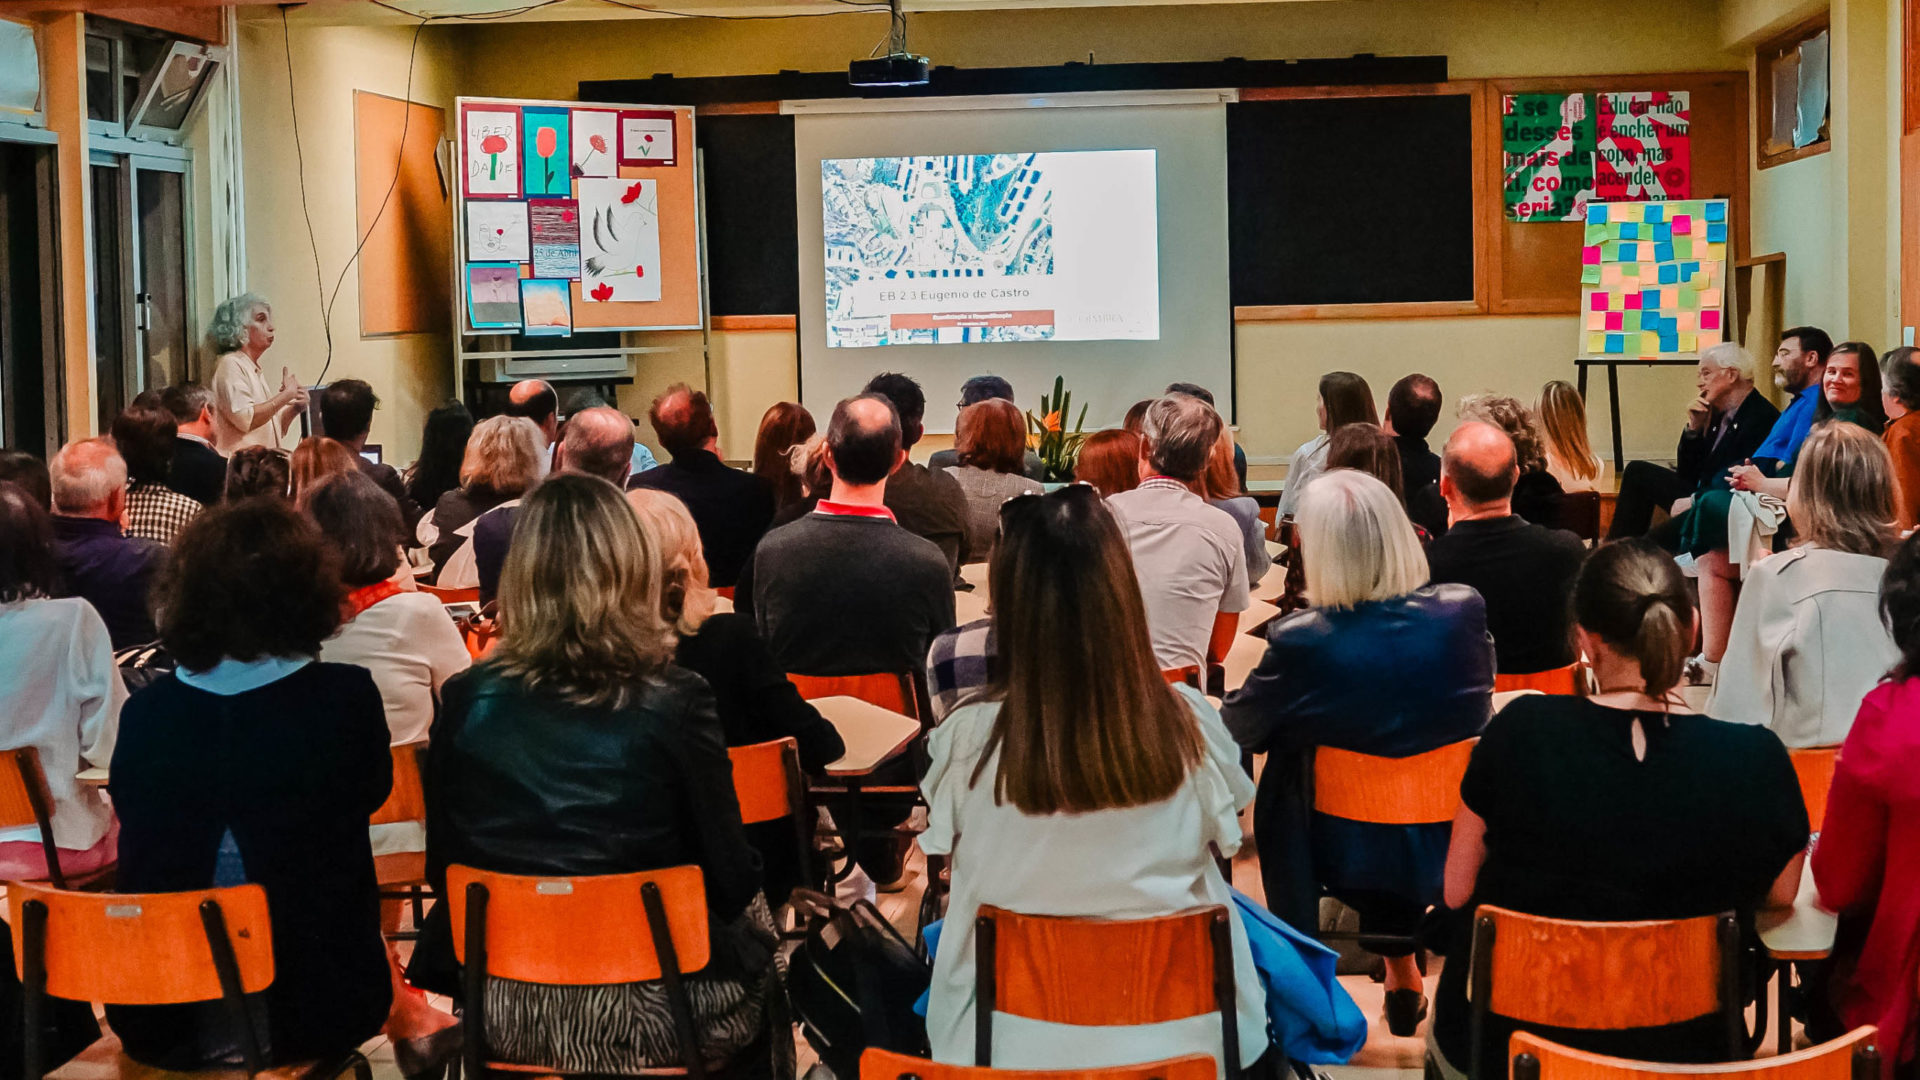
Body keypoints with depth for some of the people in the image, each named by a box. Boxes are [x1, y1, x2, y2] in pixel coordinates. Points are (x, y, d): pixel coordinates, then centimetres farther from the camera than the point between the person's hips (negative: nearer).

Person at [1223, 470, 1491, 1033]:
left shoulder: (1299, 641, -22)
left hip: (1343, 856, -3)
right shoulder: (1463, 613, -13)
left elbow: (1235, 732, -5)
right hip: (1451, 847, 3)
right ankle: (1401, 970, 42)